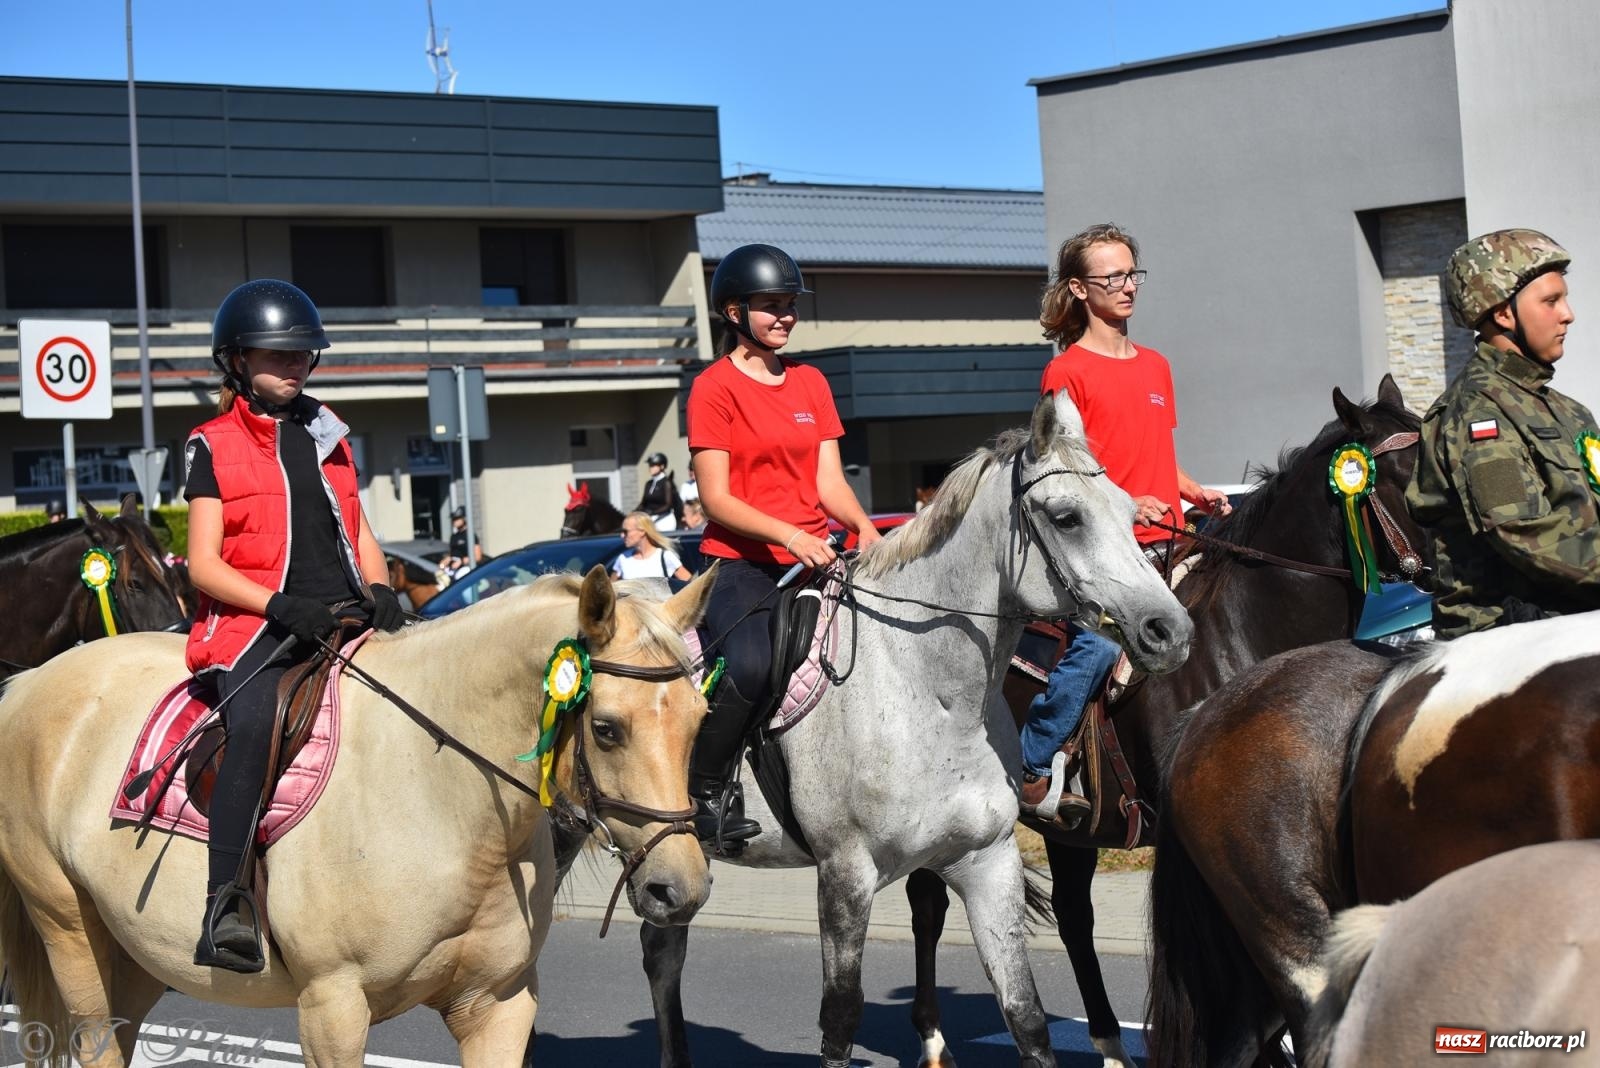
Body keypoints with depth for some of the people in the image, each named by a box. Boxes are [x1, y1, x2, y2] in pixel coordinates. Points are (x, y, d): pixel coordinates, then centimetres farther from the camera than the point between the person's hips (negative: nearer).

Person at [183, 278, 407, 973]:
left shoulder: (327, 434, 22)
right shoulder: (213, 446, 7)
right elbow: (203, 564, 0)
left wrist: (379, 591, 2)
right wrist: (281, 606, -16)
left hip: (343, 617, 5)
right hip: (255, 624, -5)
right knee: (255, 724, -34)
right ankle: (224, 908, -37)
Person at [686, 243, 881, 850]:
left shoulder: (810, 383, 17)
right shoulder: (714, 387, -1)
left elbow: (829, 481, 11)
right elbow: (716, 500, -8)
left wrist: (864, 528, -10)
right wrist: (788, 534, -22)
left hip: (813, 561, 6)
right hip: (739, 564, -6)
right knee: (751, 667, -33)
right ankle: (707, 792, -13)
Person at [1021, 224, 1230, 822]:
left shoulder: (1155, 367, 20)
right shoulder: (1067, 372, -2)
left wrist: (1196, 493, 9)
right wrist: (1122, 503, -22)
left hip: (1161, 542, 8)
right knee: (1099, 645, -24)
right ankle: (1032, 770, -16)